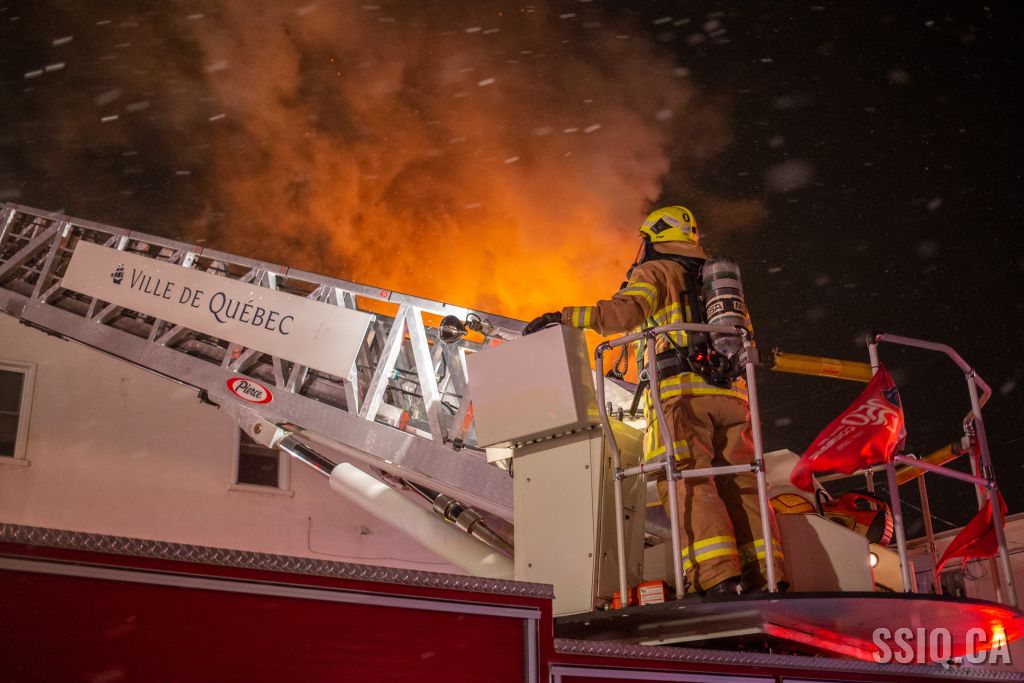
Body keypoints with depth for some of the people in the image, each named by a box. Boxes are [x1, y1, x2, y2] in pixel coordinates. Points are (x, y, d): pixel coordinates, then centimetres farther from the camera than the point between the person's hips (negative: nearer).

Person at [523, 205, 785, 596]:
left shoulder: (656, 271, 11)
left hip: (681, 391, -7)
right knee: (740, 484, 2)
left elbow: (625, 311, -9)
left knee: (687, 482, -15)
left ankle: (719, 577, -28)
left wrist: (565, 317, -4)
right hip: (729, 393, 7)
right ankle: (765, 577, -8)